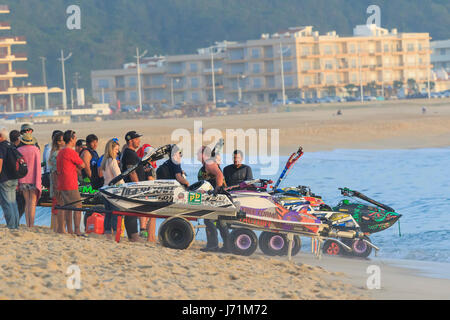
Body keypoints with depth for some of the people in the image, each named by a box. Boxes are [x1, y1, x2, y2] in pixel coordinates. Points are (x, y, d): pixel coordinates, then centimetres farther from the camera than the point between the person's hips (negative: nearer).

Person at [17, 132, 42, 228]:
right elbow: (38, 166, -8)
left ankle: (28, 225, 6)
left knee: (27, 202, 11)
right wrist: (38, 181, -5)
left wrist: (17, 182, 9)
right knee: (32, 203, -3)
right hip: (33, 180, -3)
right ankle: (31, 226, -8)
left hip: (23, 180, 3)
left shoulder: (18, 150, 3)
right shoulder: (35, 149, -4)